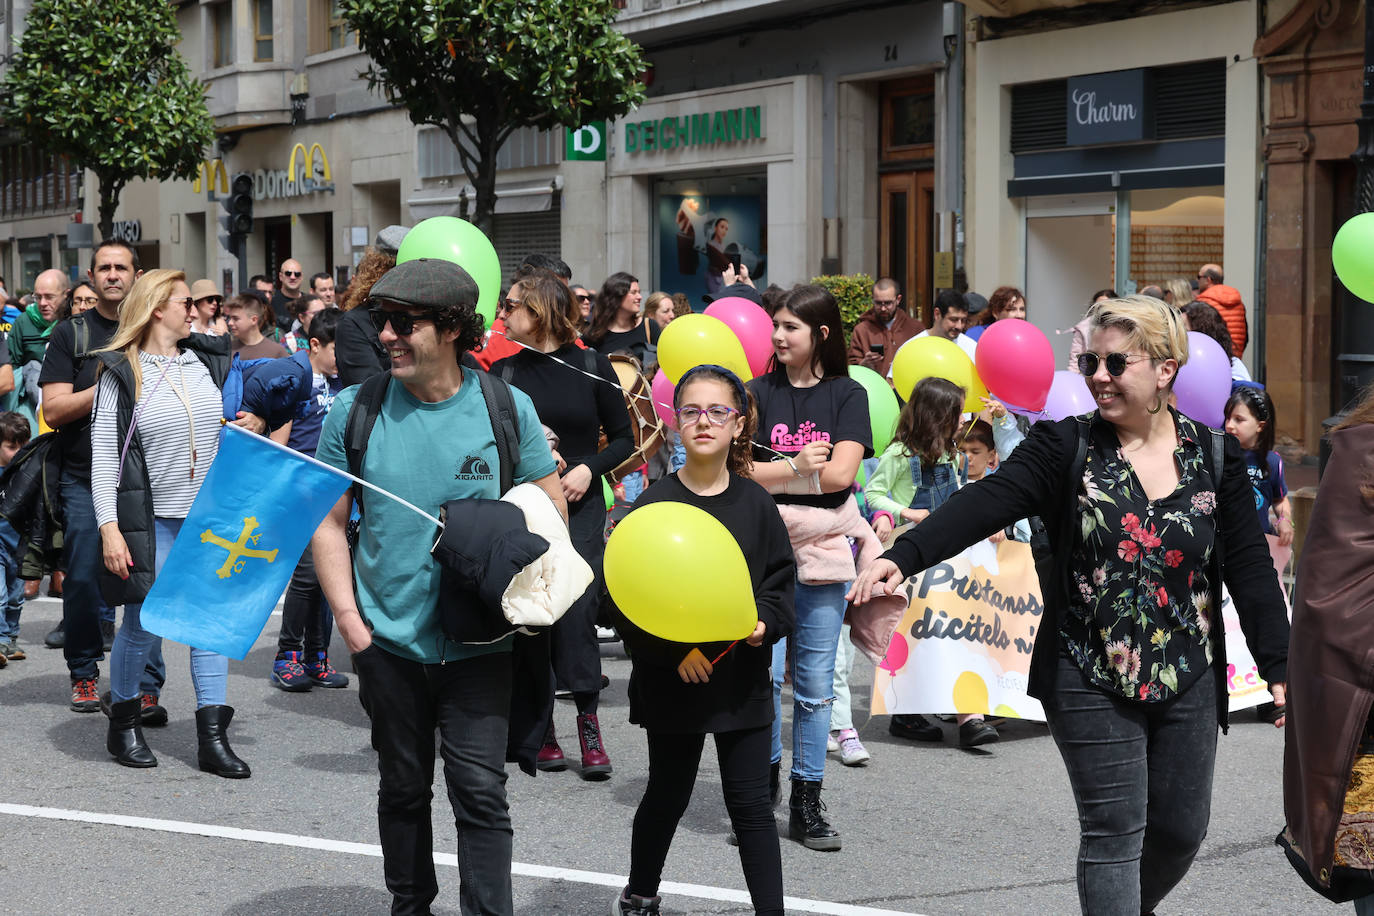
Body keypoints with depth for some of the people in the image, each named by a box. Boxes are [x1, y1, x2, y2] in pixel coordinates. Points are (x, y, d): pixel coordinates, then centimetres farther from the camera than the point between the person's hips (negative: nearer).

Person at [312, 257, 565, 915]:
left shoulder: (507, 407, -4)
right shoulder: (356, 409, -3)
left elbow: (551, 508, 6)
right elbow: (329, 524, 3)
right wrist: (350, 621, -5)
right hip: (388, 640, 2)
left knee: (481, 793, -5)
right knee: (404, 789, 15)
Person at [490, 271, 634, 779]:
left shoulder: (592, 366, 0)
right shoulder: (505, 371, 4)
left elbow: (623, 438, 5)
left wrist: (588, 469, -11)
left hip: (580, 508, -2)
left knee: (575, 611, -13)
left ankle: (589, 725, -6)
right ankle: (542, 730, 11)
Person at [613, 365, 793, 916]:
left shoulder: (755, 504, 1)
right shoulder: (653, 505, -7)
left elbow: (782, 581, 7)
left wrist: (765, 621, -13)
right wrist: (674, 651, -17)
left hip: (744, 678, 1)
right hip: (673, 679, -1)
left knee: (751, 803, 3)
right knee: (668, 794, 13)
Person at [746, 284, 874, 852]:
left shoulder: (848, 395, 5)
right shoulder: (760, 392, 6)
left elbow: (841, 474, -8)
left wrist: (770, 473, -5)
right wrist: (799, 467, -12)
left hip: (823, 549, 0)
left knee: (815, 682, 3)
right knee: (764, 671, -9)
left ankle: (806, 804, 11)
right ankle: (764, 779, 9)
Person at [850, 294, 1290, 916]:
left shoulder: (1214, 458, 1)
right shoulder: (1067, 449, -5)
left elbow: (1250, 568, 3)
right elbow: (986, 503, -19)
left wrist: (1279, 669, -2)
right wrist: (903, 556, -35)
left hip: (1188, 683, 3)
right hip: (1091, 681, -3)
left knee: (1181, 829, 13)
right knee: (1114, 832, -2)